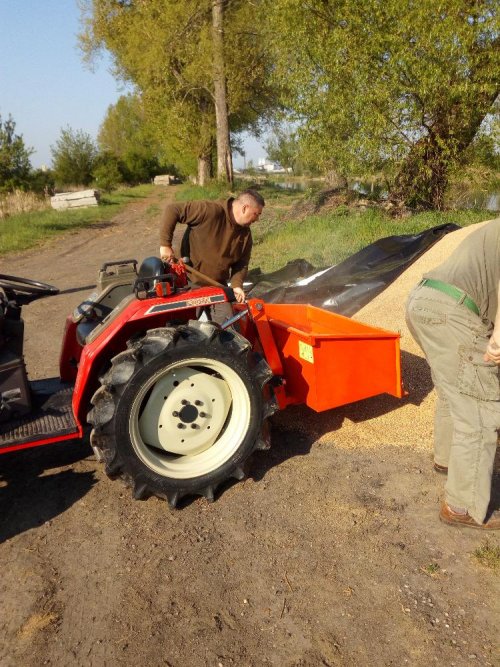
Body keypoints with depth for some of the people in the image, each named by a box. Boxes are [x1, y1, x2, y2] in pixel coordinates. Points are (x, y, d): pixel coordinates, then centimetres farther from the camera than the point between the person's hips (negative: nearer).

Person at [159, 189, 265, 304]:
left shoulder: (245, 234, -1)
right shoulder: (210, 211, -23)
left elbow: (241, 263, 4)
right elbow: (172, 210, -23)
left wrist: (236, 285, -14)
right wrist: (165, 244, -25)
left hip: (218, 287, 6)